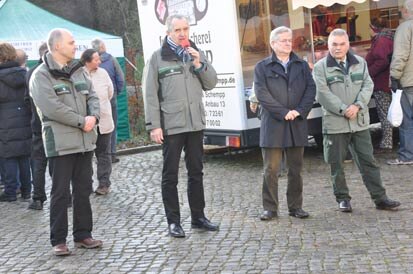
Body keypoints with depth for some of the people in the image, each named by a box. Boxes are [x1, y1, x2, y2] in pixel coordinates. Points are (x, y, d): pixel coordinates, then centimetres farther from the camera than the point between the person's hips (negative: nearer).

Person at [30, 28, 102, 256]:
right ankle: (58, 240, 8)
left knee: (83, 190, 11)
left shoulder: (78, 71, 14)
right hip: (60, 143, -6)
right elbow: (52, 107, -18)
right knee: (60, 192, -1)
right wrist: (81, 121, -15)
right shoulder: (41, 75, -8)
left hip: (84, 141, 6)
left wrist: (93, 116, -10)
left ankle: (83, 234, 21)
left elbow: (92, 96, 11)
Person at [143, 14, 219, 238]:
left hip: (195, 123, 5)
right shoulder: (158, 58, -3)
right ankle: (173, 221, 11)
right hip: (170, 125, -4)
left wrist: (199, 64, -8)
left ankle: (198, 217, 24)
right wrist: (153, 125, -11)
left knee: (196, 172, 13)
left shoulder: (196, 54, 10)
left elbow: (211, 83, 8)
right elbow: (150, 94, -6)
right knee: (170, 175, 2)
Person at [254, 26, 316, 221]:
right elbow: (261, 94, -7)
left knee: (296, 169, 9)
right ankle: (270, 208, 8)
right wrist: (284, 112, -13)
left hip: (297, 124, 3)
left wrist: (299, 111, -10)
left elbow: (311, 89, 5)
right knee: (271, 169, -1)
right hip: (272, 124, -3)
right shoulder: (262, 67, 3)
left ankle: (295, 206, 18)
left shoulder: (302, 65, 14)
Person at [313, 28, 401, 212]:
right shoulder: (320, 67, -1)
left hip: (360, 121, 3)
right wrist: (343, 109, -17)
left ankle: (380, 198, 11)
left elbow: (368, 86, 3)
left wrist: (357, 105, -13)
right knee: (336, 164, 4)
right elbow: (323, 94, -10)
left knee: (368, 161, 5)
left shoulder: (360, 63, 11)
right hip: (334, 123, -3)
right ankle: (342, 198, 17)